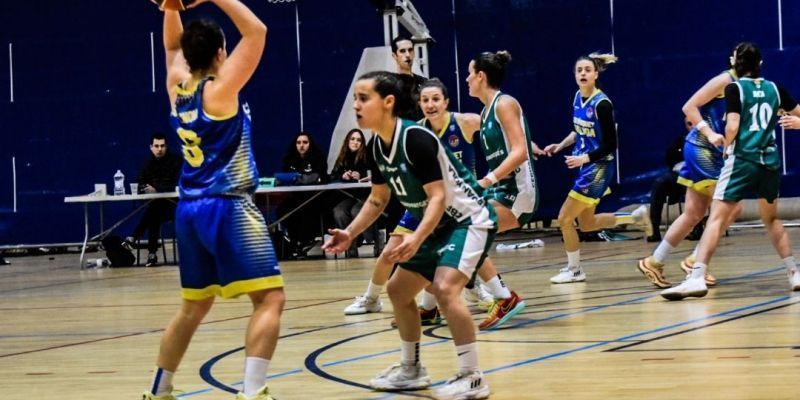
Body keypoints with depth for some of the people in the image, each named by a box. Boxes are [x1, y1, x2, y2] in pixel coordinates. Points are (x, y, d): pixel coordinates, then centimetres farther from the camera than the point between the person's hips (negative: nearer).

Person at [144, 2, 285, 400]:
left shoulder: (178, 87, 7)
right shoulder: (219, 89, -12)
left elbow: (174, 45, 27)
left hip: (190, 210, 8)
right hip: (227, 207, -8)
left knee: (194, 306, 21)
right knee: (270, 298, -9)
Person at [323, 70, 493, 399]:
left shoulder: (416, 139, -27)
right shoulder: (376, 147, -1)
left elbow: (438, 196, -29)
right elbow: (378, 199, 13)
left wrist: (416, 239, -42)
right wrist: (350, 233, 2)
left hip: (468, 220, -10)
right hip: (438, 225, 10)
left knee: (444, 288, -28)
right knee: (398, 290, 15)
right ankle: (411, 370, 31)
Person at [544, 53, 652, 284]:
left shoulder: (601, 104, -20)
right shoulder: (578, 98, 4)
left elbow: (610, 145, -19)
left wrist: (584, 158, -28)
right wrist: (560, 146, 9)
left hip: (599, 168, -9)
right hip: (586, 168, 9)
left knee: (565, 219, -5)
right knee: (586, 224, 18)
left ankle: (574, 270, 11)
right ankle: (636, 216, 31)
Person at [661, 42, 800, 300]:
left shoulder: (735, 89, -3)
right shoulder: (774, 89, 10)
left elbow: (732, 127, -13)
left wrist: (727, 146, 6)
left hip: (742, 160, -5)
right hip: (771, 161, 5)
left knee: (717, 217, -9)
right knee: (771, 219, 24)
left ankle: (697, 278, -21)